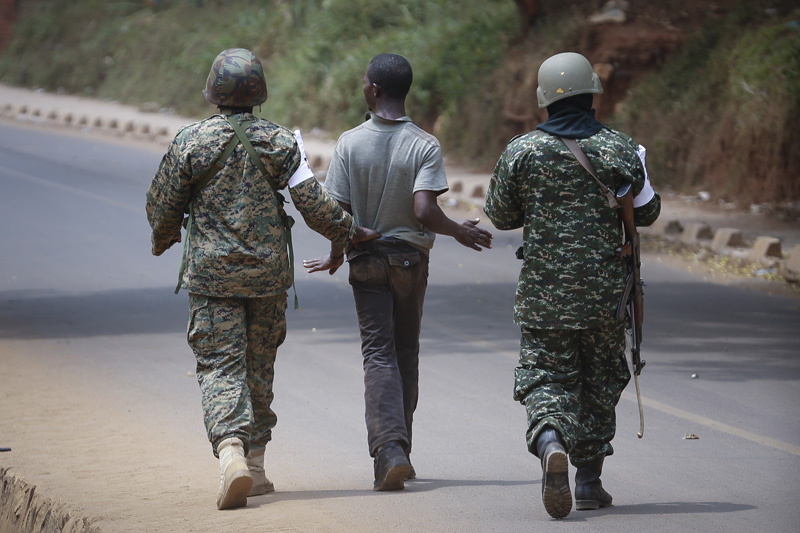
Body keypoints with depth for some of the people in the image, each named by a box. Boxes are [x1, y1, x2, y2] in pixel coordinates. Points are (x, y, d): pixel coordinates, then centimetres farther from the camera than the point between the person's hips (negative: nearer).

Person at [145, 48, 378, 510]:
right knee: (260, 367, 15)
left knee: (220, 367, -4)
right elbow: (314, 203, -7)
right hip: (268, 273, 2)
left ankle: (231, 455, -26)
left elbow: (163, 206, 2)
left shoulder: (191, 141, -6)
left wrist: (164, 239, 24)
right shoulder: (281, 142, -3)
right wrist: (350, 234, 9)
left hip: (212, 274, -2)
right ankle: (256, 466, 21)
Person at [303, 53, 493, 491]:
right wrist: (461, 232, -1)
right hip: (410, 259, 1)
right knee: (406, 354, 15)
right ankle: (398, 450, 23)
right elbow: (424, 211, -19)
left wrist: (336, 255, 10)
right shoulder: (425, 146, -9)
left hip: (367, 261, -1)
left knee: (379, 355, -2)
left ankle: (389, 449, -21)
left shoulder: (350, 143, -7)